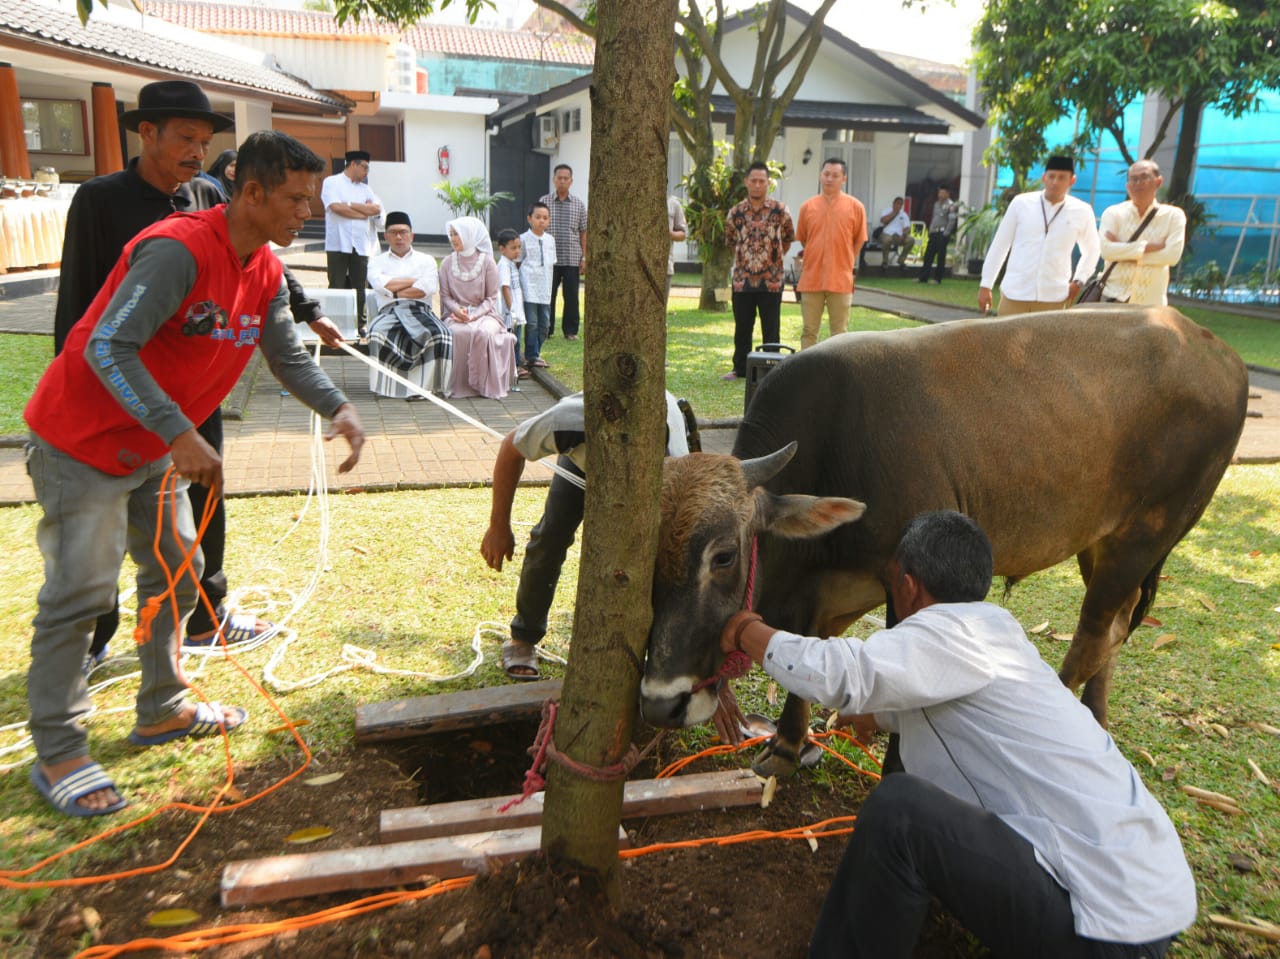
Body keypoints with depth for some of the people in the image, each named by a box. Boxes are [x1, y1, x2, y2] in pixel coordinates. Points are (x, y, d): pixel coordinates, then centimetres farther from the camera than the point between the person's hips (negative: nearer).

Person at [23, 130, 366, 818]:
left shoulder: (266, 271, 1)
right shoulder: (178, 249, -26)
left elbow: (288, 357, 3)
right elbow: (108, 348, -30)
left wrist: (338, 408, -15)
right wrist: (179, 435, -34)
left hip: (153, 450, 9)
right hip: (82, 441, -9)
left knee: (177, 571, 14)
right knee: (81, 592, -5)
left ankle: (163, 711, 29)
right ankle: (56, 754, 7)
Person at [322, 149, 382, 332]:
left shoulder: (365, 188, 18)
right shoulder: (332, 182, 3)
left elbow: (377, 209, 2)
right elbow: (336, 207, -14)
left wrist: (350, 205, -8)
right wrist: (364, 212, -5)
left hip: (361, 245, 4)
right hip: (338, 244, -4)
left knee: (360, 288, 5)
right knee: (337, 287, -2)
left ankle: (359, 324, 12)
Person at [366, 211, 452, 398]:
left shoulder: (426, 260, 21)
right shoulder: (377, 261, 22)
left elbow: (429, 288, 0)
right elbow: (380, 285, -2)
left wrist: (396, 292, 1)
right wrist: (416, 280, 3)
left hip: (420, 311, 0)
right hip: (389, 312, 0)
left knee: (440, 334, -34)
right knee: (378, 332, -36)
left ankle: (424, 384, -26)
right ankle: (389, 384, -27)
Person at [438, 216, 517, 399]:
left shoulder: (487, 262, 0)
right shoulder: (447, 263, 7)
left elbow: (492, 297, -1)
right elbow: (445, 295, 7)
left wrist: (473, 315, -15)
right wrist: (457, 310, -15)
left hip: (484, 313, -1)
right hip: (456, 314, 1)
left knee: (484, 333, -36)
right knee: (456, 333, -34)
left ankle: (485, 385, -20)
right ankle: (459, 384, -20)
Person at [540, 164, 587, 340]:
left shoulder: (579, 204, 7)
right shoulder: (544, 202, 3)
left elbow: (583, 233, 8)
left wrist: (584, 258, 2)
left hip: (572, 259, 1)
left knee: (571, 296, 3)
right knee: (548, 295, 2)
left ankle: (571, 330, 14)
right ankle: (546, 330, 13)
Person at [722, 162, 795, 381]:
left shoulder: (780, 210, -3)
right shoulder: (735, 213, 2)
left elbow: (788, 239, 10)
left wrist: (774, 258, 9)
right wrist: (744, 258, 12)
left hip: (771, 280, -2)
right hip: (742, 279, 2)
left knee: (771, 329, 4)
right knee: (742, 328, 10)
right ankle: (740, 369, 22)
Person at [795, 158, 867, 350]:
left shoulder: (855, 207, 0)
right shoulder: (807, 206, 5)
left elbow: (859, 241, 6)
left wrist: (844, 264, 7)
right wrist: (817, 261, 12)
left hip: (841, 280, -2)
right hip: (811, 279, 2)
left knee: (839, 333, 5)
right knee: (809, 331, 7)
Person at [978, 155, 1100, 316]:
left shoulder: (1082, 212, 3)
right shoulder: (1021, 203, 0)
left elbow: (1091, 251, 19)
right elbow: (999, 245, 4)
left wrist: (1079, 281, 7)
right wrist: (986, 285, 4)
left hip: (1053, 298, 1)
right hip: (1015, 294, -1)